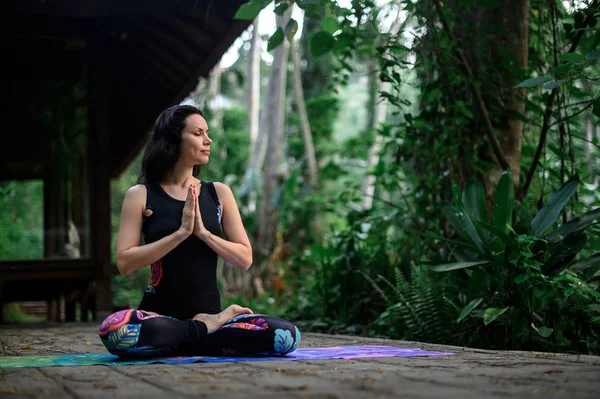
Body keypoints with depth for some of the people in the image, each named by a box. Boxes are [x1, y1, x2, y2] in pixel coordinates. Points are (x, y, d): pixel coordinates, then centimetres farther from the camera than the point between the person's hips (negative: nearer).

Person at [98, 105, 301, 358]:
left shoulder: (219, 193, 9)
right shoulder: (140, 195, 1)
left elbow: (245, 259, 5)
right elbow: (125, 263, -8)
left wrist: (203, 233, -10)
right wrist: (180, 233, -15)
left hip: (209, 312, 2)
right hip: (160, 313, -2)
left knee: (285, 336, -24)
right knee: (113, 329, -37)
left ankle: (186, 342, -11)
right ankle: (206, 330, -15)